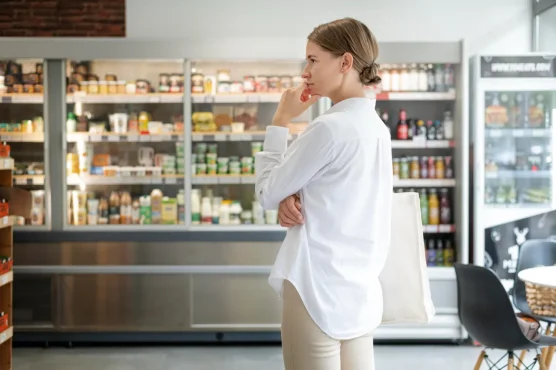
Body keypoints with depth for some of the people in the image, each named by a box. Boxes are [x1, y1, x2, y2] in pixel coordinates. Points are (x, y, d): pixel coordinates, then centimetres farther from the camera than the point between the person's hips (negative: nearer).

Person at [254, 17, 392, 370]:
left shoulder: (329, 128, -18)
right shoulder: (376, 127, 8)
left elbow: (267, 192, -7)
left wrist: (281, 120, -2)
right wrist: (294, 200, -4)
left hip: (318, 289, -8)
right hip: (361, 289, 8)